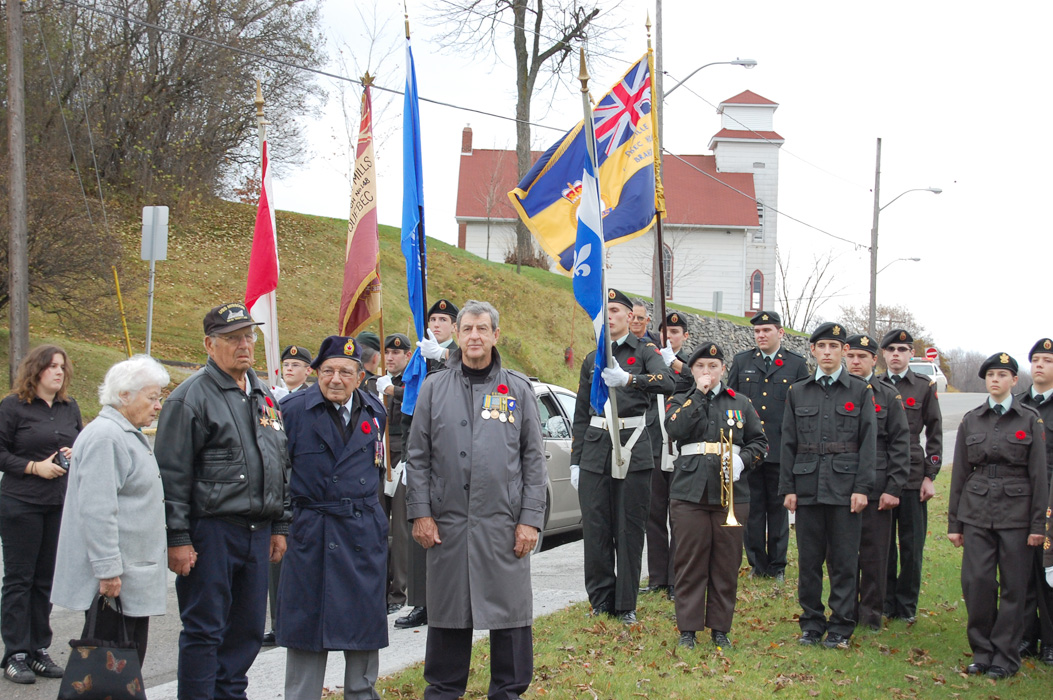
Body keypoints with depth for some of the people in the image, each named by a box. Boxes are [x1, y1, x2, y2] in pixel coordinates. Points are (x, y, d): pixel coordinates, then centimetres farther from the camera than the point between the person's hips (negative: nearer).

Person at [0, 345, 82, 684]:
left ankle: (39, 650, 16)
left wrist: (75, 455, -1)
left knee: (45, 580, 9)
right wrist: (34, 467, -16)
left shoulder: (70, 408, 11)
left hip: (60, 504, 5)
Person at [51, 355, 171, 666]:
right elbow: (97, 510, -22)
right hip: (114, 581, -10)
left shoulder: (130, 435, 18)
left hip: (134, 576, 10)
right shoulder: (104, 437, -16)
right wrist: (107, 571, -24)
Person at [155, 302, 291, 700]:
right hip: (211, 531, -7)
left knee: (247, 629, 11)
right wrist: (177, 538, -14)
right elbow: (172, 475, -11)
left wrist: (279, 527, 17)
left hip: (258, 531, 7)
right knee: (203, 630, -1)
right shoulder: (192, 397, -7)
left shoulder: (262, 396, 15)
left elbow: (280, 465, 22)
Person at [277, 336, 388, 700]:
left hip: (364, 532, 3)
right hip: (311, 532, -3)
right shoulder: (294, 410, -5)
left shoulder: (374, 410, 8)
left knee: (365, 617, 8)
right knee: (307, 624, 2)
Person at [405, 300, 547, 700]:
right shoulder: (435, 388, 8)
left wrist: (530, 519, -2)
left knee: (509, 609, 2)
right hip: (447, 521, 1)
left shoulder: (517, 389, 7)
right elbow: (418, 456, 6)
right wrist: (420, 512, -2)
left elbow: (533, 459, 5)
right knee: (448, 609, 7)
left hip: (503, 523, 0)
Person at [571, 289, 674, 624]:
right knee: (595, 530, 1)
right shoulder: (591, 360, 16)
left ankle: (626, 606, 10)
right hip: (595, 450, 3)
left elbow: (667, 383, -18)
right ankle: (601, 602, 12)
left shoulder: (645, 351, 3)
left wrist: (628, 379, -35)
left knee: (630, 530, 1)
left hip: (634, 449, -3)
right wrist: (575, 461, 10)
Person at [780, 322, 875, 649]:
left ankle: (841, 627, 8)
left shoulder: (861, 391, 4)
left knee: (844, 561, 0)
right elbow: (788, 443, 9)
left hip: (844, 486, -2)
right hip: (808, 486, 2)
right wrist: (788, 487, 2)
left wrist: (861, 488, -8)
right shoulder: (797, 392, 10)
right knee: (809, 560, 5)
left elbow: (868, 443, 0)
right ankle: (812, 624, 15)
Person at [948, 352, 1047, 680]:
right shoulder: (971, 420, 7)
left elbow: (1039, 474, 0)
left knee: (1013, 586, 1)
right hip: (977, 512, 2)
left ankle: (1005, 656, 11)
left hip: (1015, 513, -2)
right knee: (976, 581, -4)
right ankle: (981, 651, 11)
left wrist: (1038, 524, -4)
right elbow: (959, 472, 9)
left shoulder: (1030, 419, 1)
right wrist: (954, 523, 8)